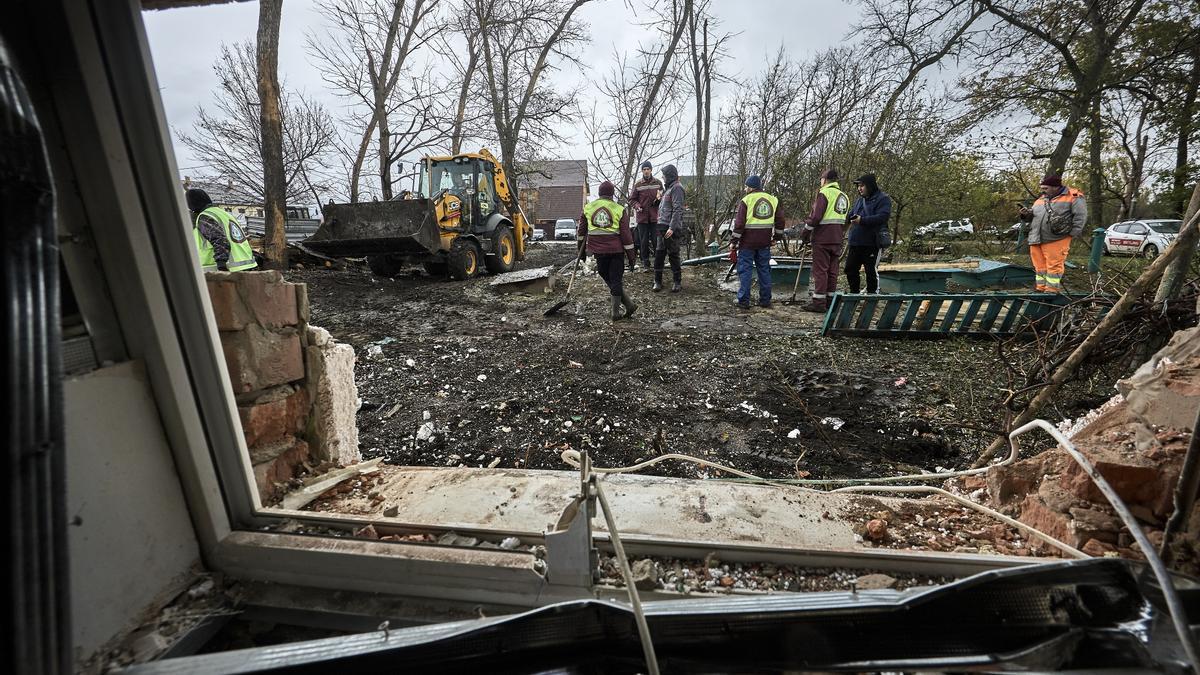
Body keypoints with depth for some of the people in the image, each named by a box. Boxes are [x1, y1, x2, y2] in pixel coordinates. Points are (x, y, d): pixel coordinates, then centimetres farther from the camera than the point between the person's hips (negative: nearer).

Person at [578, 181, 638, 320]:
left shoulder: (588, 208, 6)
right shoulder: (619, 210, -3)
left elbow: (581, 231, 11)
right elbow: (626, 235, -5)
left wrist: (581, 250, 23)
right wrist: (631, 257, 0)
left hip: (597, 250, 2)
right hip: (616, 250, -2)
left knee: (607, 277, 14)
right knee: (616, 279, 7)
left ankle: (629, 304, 10)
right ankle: (616, 313, 13)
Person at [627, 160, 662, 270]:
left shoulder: (658, 183, 5)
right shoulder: (637, 184, 3)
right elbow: (632, 199, 7)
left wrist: (659, 198, -11)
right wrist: (637, 206, -12)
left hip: (654, 217, 0)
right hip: (642, 217, 0)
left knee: (656, 240, 0)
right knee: (644, 241, 4)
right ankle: (645, 263, 12)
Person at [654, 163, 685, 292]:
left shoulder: (677, 188, -11)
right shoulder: (668, 188, 18)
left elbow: (677, 210, -19)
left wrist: (672, 228, -24)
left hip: (671, 228, -9)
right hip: (662, 226, 9)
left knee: (673, 255, -1)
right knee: (659, 254, 7)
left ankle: (677, 282, 11)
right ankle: (658, 281, 13)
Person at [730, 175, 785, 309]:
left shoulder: (747, 200, -6)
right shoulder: (772, 200, 10)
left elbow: (739, 223, -10)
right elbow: (780, 220, 13)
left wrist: (733, 242, -6)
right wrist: (776, 237, 23)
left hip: (748, 242, -5)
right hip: (765, 242, 5)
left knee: (744, 270, 1)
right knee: (764, 270, 12)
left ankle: (744, 301, 0)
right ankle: (765, 300, 16)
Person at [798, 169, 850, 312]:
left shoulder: (824, 192, -7)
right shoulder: (844, 196, 20)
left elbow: (816, 216, -15)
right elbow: (846, 220, 22)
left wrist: (805, 231, -7)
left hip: (822, 237, -8)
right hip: (837, 239, 8)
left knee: (820, 270, -6)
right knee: (832, 270, 11)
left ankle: (819, 302, -6)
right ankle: (830, 300, 15)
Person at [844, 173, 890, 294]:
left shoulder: (883, 199, -6)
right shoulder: (859, 200, 16)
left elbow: (882, 217, -19)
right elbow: (851, 215, 22)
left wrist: (862, 220, -27)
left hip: (872, 243, -7)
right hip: (855, 242, 7)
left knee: (871, 272, 1)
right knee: (850, 269, 11)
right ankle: (854, 294, 25)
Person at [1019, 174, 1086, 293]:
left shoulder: (1073, 197, 1)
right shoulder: (1041, 199, 19)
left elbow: (1080, 216, -2)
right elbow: (1034, 216, 27)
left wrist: (1072, 234, -7)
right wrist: (1027, 214, 5)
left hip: (1056, 240, -6)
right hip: (1036, 240, 6)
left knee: (1054, 265, -6)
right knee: (1040, 265, 8)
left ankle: (1052, 290, -2)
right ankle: (1041, 289, 14)